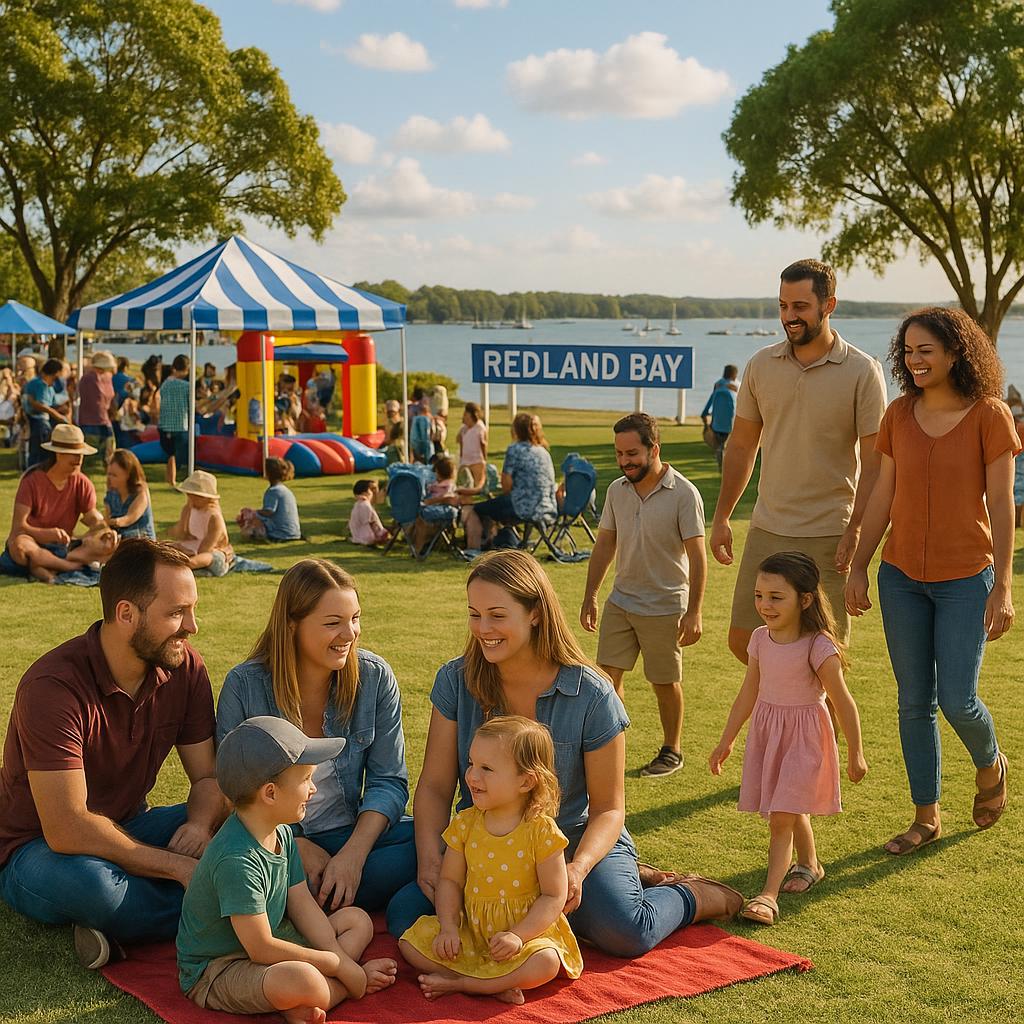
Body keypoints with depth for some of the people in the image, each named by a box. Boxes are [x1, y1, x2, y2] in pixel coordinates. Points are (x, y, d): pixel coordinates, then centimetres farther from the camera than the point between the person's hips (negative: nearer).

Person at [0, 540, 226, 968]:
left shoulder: (184, 668, -8)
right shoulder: (53, 687, -28)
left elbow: (209, 776, -2)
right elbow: (67, 831, -32)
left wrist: (200, 824, -27)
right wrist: (178, 865, -31)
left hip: (127, 832, 6)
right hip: (35, 850, -6)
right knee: (87, 881, -41)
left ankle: (115, 924, -16)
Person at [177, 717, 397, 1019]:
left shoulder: (282, 833, 2)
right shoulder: (237, 860, -28)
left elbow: (302, 904, 6)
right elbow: (262, 949, -26)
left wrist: (344, 963, -5)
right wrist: (337, 965, -16)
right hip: (217, 969, -11)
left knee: (358, 920, 11)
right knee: (300, 980, -42)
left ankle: (299, 1007, -11)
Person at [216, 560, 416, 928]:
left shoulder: (375, 677, -5)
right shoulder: (245, 685, -11)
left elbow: (388, 781, -4)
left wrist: (353, 854, -20)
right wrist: (298, 849, -17)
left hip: (352, 834, 3)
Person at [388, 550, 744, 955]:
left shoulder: (592, 697, -13)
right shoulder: (455, 681, -5)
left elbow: (608, 808, -8)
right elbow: (434, 786, -3)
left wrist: (578, 868, -28)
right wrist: (430, 859, -22)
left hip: (574, 839, -4)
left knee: (624, 932, -32)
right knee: (406, 915, -22)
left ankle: (695, 896, 9)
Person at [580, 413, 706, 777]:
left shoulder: (684, 494, -14)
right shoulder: (616, 490, 2)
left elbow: (697, 556, -14)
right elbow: (604, 545, 11)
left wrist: (694, 612, -18)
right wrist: (590, 597, 8)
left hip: (665, 607, -5)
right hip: (621, 601, 5)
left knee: (665, 682, 7)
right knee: (607, 675, 0)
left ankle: (672, 751, 24)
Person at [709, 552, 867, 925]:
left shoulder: (819, 647, -20)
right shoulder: (760, 639, -3)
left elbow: (843, 703, -12)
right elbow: (748, 694, 8)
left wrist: (855, 755, -6)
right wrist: (726, 741, 13)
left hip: (804, 735, -6)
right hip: (766, 732, 6)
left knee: (781, 817, -12)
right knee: (789, 811, 20)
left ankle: (769, 894, -12)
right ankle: (808, 865, 43)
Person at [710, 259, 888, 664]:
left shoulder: (862, 372, -7)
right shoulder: (761, 365, 5)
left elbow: (873, 463, -8)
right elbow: (741, 446, 14)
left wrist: (855, 532, -16)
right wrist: (721, 517, 11)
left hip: (829, 538, -4)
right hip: (767, 530, 4)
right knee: (742, 641, 7)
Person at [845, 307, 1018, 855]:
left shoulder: (989, 415, -9)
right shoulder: (899, 414, 2)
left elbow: (1001, 504, -9)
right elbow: (883, 496, 8)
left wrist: (1003, 588, -11)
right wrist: (858, 567, 6)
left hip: (965, 579, -4)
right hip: (902, 577, 4)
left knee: (957, 702, -5)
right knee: (913, 702, 7)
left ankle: (990, 764, 30)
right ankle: (926, 816, 21)